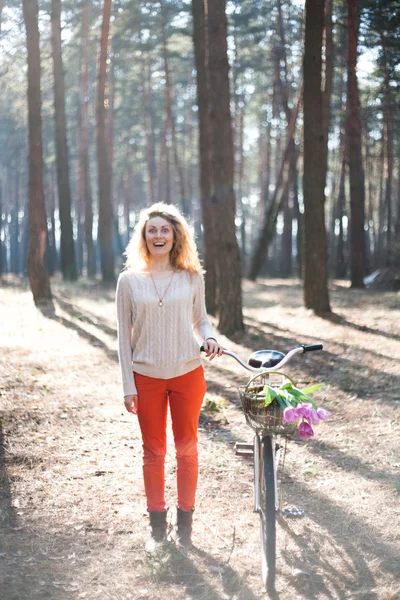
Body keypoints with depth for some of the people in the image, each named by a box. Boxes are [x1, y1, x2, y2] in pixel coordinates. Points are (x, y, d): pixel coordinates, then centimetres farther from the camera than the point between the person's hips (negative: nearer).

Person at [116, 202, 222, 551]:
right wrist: (128, 385, -3)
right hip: (147, 378, 0)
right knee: (154, 451, 9)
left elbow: (201, 319, 10)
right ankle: (157, 525, 23)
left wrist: (209, 338, -13)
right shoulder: (129, 280, -2)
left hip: (188, 374, 0)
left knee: (187, 448, 9)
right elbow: (125, 337, 0)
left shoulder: (192, 277, 0)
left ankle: (185, 522, 24)